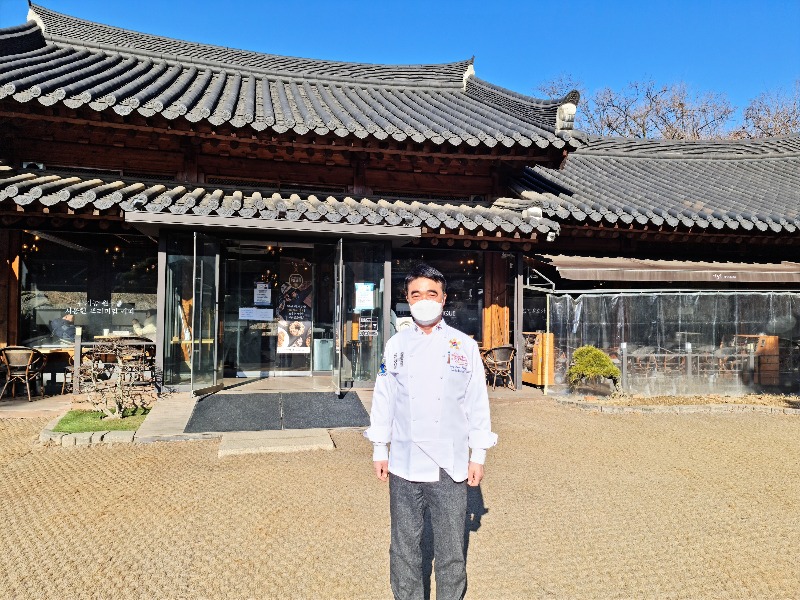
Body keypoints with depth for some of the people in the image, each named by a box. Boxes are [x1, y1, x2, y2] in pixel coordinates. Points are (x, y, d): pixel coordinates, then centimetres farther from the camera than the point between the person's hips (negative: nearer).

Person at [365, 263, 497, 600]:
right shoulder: (396, 345, 3)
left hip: (450, 466, -1)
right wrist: (379, 450, 7)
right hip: (404, 465, 2)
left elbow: (477, 402, 2)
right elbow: (383, 400, 7)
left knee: (451, 550, 9)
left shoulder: (464, 346, -1)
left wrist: (478, 456, 2)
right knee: (404, 547, 13)